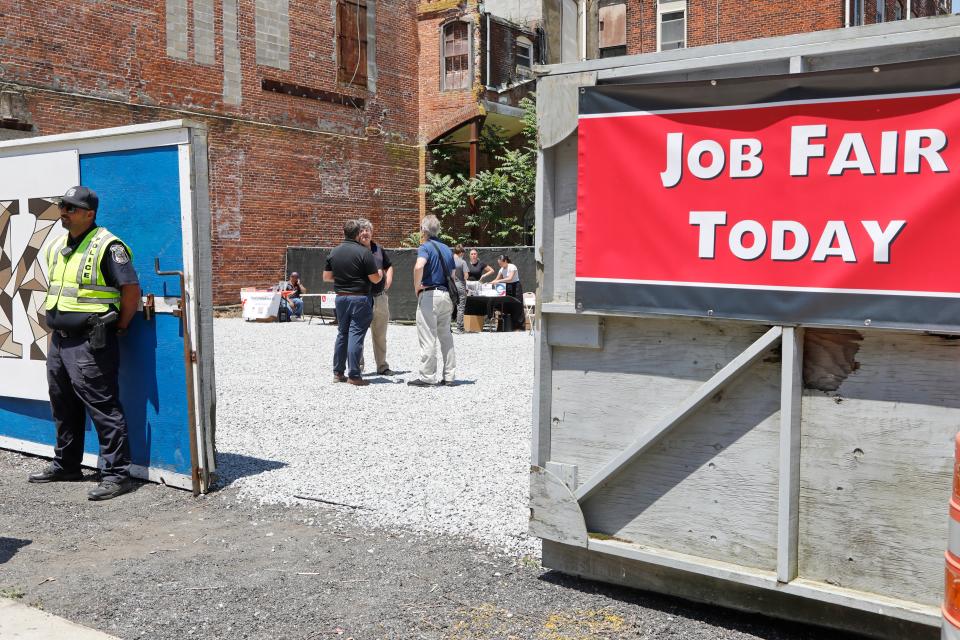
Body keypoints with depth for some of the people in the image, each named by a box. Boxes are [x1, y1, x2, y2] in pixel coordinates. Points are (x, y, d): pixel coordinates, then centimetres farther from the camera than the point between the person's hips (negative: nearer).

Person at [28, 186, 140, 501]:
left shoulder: (107, 246, -13)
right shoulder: (57, 247, 14)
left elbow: (132, 289, -15)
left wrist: (119, 328, -10)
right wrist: (56, 327, 19)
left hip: (91, 344, -9)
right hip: (59, 340, 9)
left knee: (103, 409, -6)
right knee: (64, 407, 19)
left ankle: (117, 475, -1)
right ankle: (65, 466, 34)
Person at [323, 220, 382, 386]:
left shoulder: (334, 252, 5)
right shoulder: (363, 252, -13)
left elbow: (326, 277, 10)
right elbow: (374, 279, -12)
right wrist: (380, 274, 10)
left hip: (341, 297, 6)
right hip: (360, 298, -6)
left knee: (342, 333, 15)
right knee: (356, 335, -4)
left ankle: (338, 373, 19)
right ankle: (354, 375, -4)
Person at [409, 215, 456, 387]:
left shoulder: (425, 247, -7)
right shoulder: (446, 249, 16)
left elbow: (419, 266, -27)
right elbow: (453, 275, 18)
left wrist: (417, 287, -14)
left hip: (429, 295, -7)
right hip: (446, 294, 7)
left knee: (428, 338, -4)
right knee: (446, 336, 13)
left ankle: (427, 377, -2)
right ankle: (449, 375, 15)